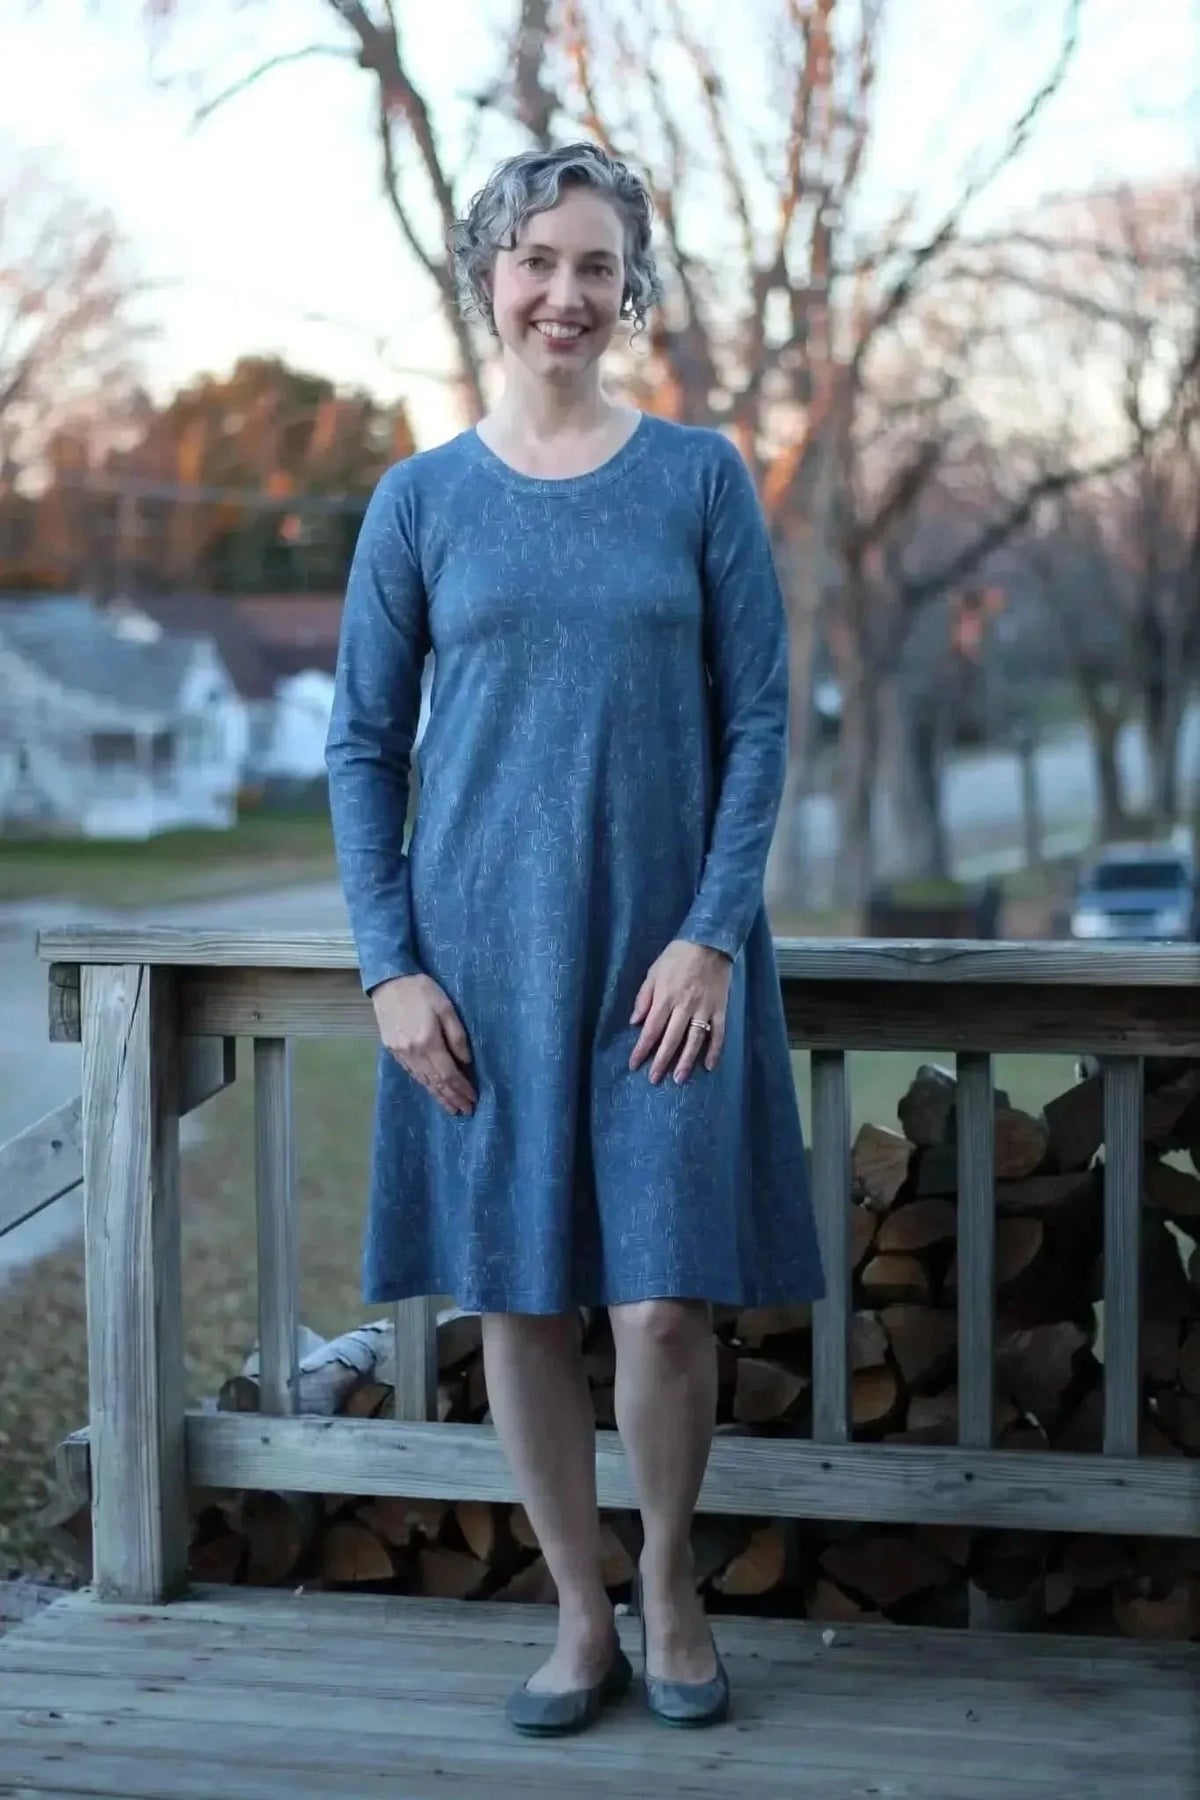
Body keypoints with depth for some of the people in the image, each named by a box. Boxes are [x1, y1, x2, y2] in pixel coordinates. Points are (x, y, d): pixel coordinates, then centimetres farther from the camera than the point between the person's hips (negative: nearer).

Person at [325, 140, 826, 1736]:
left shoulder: (700, 479, 1)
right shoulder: (421, 501, 3)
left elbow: (759, 721, -1)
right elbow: (362, 745, 5)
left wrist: (710, 935, -10)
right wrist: (390, 966, -4)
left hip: (666, 948, -1)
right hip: (483, 954, 1)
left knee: (664, 1307, -4)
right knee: (518, 1301, 5)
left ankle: (671, 1585, 22)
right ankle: (581, 1616, 23)